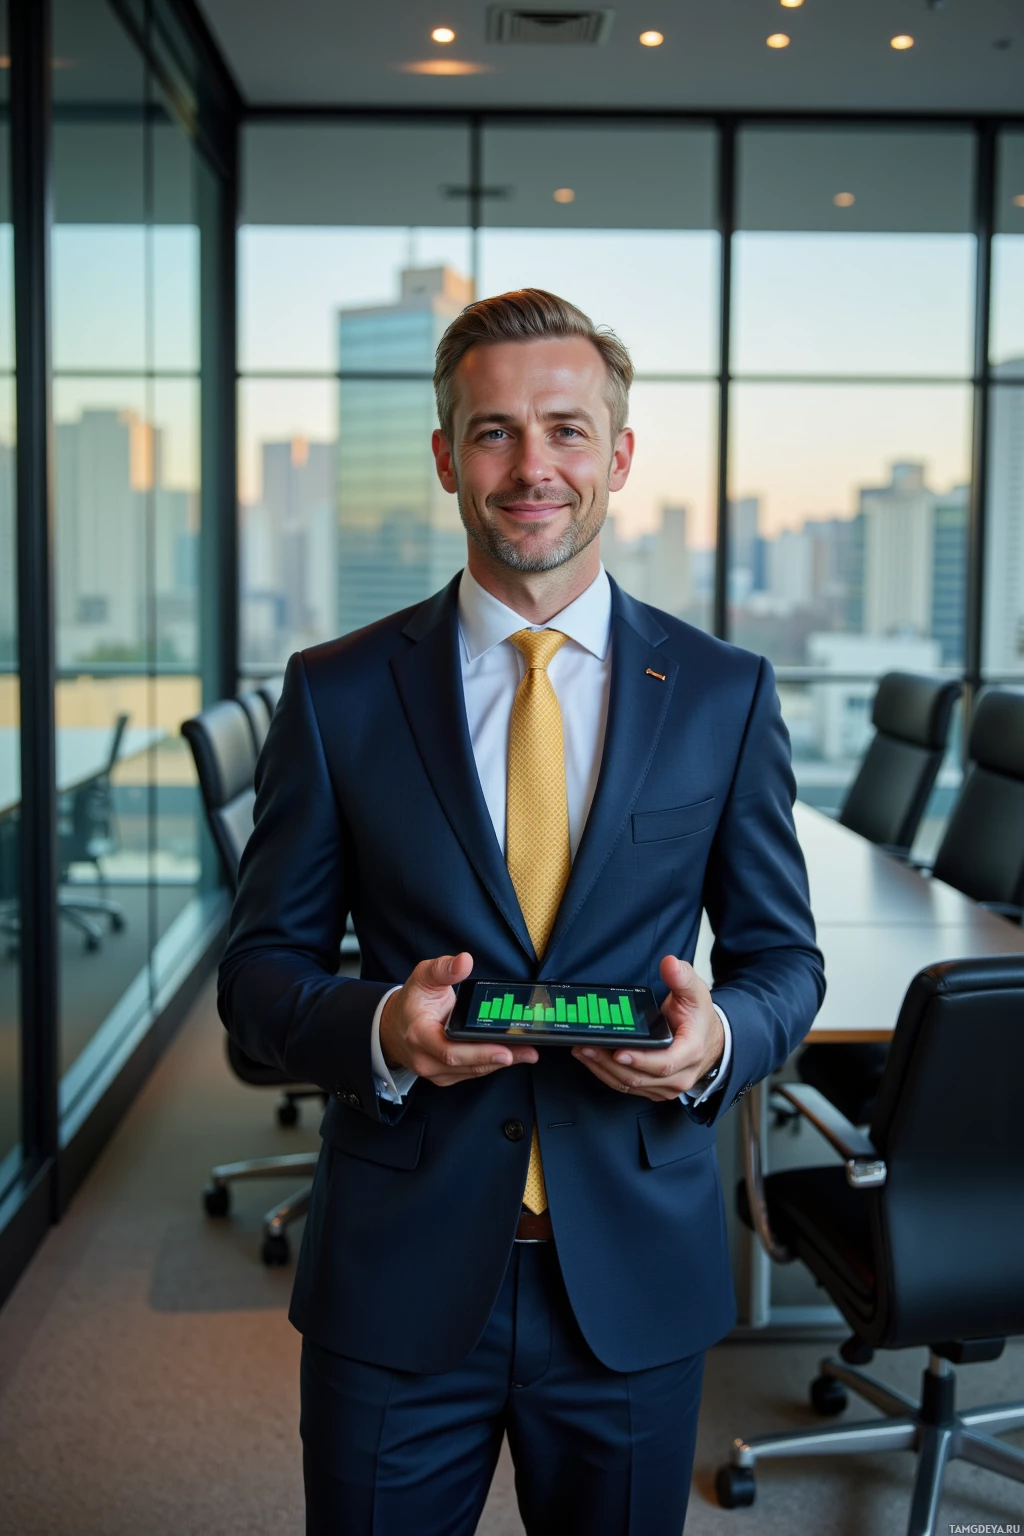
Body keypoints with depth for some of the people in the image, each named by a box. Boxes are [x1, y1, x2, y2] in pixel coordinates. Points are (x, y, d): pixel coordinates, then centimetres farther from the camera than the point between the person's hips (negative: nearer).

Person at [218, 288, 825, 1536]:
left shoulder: (726, 694, 1)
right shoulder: (338, 693, -2)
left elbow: (782, 955, 7)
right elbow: (259, 972, 1)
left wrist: (721, 1035, -15)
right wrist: (379, 1026, -20)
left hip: (635, 1279, 1)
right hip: (396, 1282, -1)